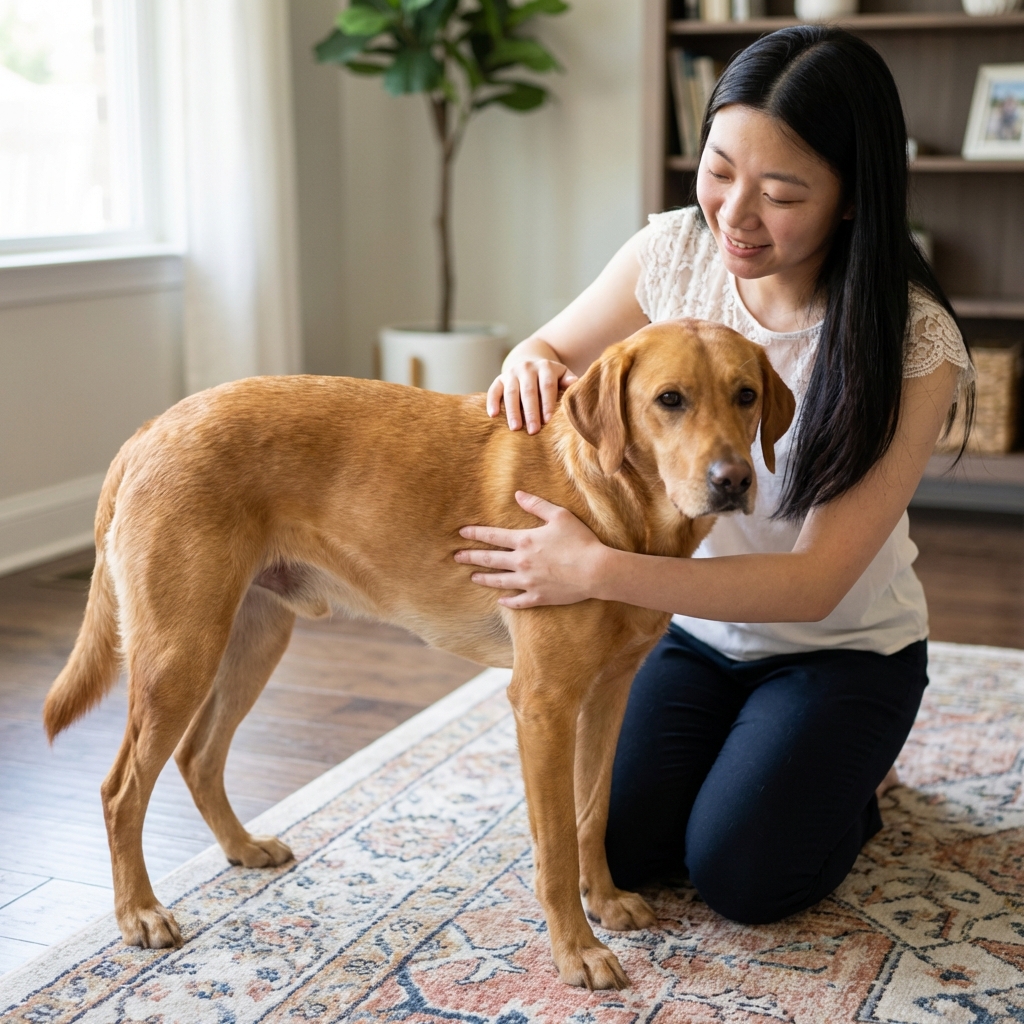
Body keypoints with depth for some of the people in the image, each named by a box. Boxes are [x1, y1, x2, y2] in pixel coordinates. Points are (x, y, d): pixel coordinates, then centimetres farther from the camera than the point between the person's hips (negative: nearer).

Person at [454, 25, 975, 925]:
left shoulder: (914, 344, -27)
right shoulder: (673, 253, -15)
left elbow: (816, 580, -30)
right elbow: (550, 355, 3)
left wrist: (597, 570, -40)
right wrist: (531, 367, -24)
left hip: (843, 646, -3)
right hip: (696, 626, 4)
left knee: (738, 874, -15)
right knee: (612, 844, -9)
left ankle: (851, 773, 17)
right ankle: (737, 749, 22)